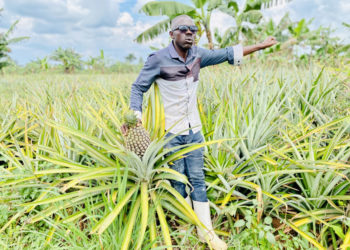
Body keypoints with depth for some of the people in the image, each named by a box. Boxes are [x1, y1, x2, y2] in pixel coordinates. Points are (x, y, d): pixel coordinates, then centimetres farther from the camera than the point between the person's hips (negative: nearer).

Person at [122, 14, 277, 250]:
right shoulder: (158, 59, -10)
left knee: (197, 179, 8)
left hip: (194, 130, 4)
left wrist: (261, 45, 15)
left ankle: (206, 230, 17)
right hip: (170, 132, -4)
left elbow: (227, 54, 13)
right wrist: (134, 114, -18)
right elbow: (138, 87, -3)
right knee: (178, 180, 8)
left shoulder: (197, 54, 4)